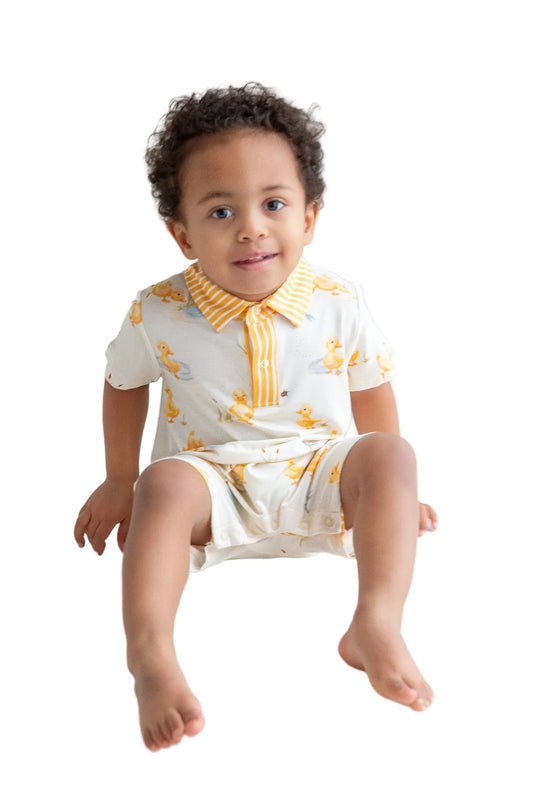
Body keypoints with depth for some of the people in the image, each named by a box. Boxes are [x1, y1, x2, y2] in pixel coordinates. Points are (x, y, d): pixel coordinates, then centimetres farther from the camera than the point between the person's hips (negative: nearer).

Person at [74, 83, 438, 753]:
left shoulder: (339, 306, -8)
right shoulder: (158, 315, -9)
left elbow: (370, 389, 9)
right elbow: (123, 383, 11)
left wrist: (386, 487, 14)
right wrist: (119, 481, 18)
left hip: (320, 479, 1)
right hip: (213, 483, -1)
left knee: (390, 454, -26)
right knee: (164, 483, -33)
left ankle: (377, 625, -37)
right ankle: (150, 651, -43)